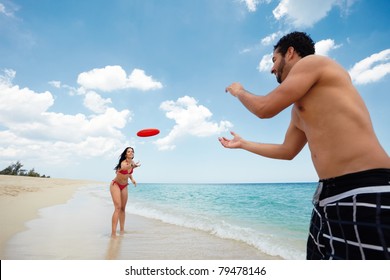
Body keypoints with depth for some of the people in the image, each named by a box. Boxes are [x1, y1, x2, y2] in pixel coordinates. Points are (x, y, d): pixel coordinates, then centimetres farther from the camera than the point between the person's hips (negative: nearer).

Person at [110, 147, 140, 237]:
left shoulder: (132, 162, -4)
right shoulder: (123, 163, -24)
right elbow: (123, 168, -42)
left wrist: (132, 179, 1)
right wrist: (133, 166, -54)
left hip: (124, 186, 7)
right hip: (115, 185, -7)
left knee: (123, 208, 10)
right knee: (118, 208, -17)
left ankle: (122, 230, 20)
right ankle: (113, 233, -15)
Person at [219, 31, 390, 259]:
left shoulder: (313, 62, -2)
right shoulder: (299, 109, 21)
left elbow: (265, 108, -8)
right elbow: (287, 151, 26)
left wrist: (239, 92, 15)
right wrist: (243, 144, 37)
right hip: (331, 196, 10)